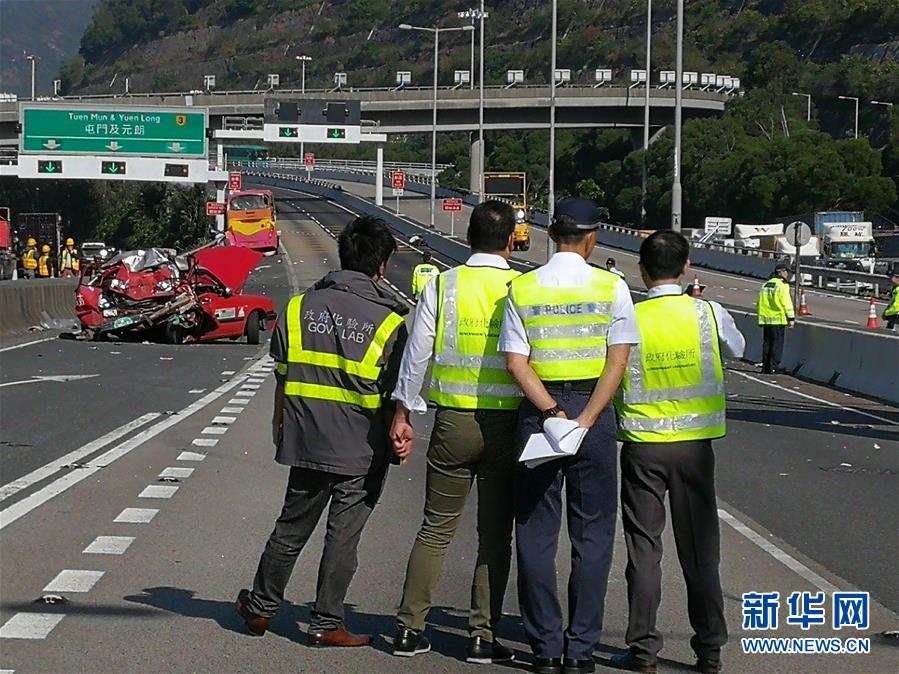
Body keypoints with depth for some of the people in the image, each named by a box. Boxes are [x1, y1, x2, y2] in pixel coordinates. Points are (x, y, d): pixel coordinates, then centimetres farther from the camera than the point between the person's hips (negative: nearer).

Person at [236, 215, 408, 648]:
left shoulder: (299, 307, 1)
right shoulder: (389, 322, -9)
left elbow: (282, 379, 8)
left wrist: (280, 429, 19)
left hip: (305, 444, 3)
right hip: (361, 451, -3)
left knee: (291, 529, 16)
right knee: (343, 536, 5)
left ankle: (260, 608, 27)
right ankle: (326, 624, 9)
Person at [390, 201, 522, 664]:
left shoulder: (442, 286, -2)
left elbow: (417, 353, -1)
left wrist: (403, 413, 8)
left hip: (453, 421, 1)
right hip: (507, 424, -1)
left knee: (436, 529, 11)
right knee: (496, 534, 8)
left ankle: (410, 629, 11)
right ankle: (483, 636, 8)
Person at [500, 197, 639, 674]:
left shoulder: (522, 289, -1)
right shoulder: (612, 287, -3)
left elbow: (515, 362, -8)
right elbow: (617, 362, -10)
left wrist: (552, 414, -10)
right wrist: (585, 420, -12)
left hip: (537, 412, 1)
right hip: (594, 409, -1)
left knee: (536, 534, 8)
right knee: (591, 534, 7)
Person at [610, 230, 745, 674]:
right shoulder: (709, 314, -6)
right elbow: (737, 348, 15)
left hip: (641, 446, -1)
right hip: (695, 444, 1)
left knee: (643, 546, 7)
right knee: (699, 548, 10)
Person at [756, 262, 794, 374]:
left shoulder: (765, 285, 15)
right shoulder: (782, 285, -8)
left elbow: (759, 303, 18)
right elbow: (787, 303, -12)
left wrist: (761, 314, 23)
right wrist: (791, 319, -10)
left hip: (765, 319, 7)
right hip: (778, 319, -7)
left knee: (766, 343, 11)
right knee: (777, 343, -2)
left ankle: (765, 366, 12)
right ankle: (774, 366, -5)